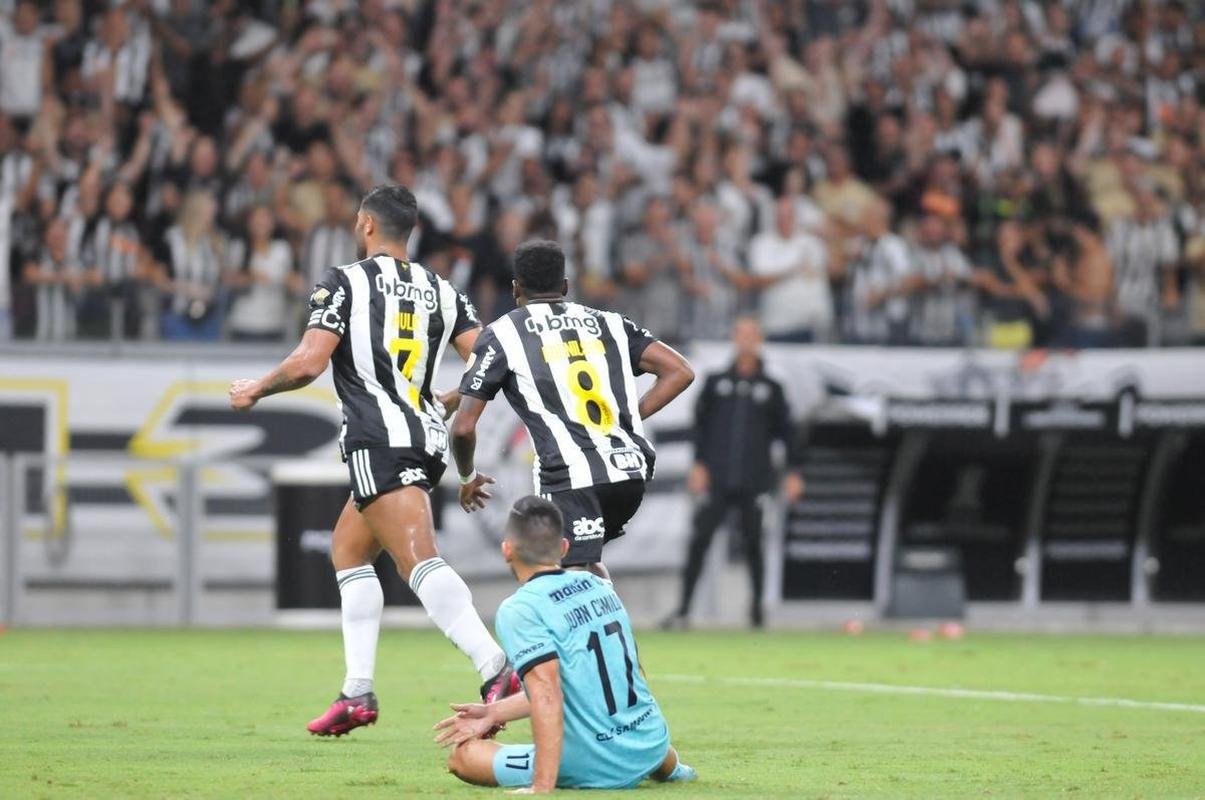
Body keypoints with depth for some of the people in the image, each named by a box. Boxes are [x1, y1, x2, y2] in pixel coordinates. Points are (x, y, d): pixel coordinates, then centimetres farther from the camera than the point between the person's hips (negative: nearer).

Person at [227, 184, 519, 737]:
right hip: (429, 438, 8)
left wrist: (255, 391, 6)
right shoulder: (440, 290, 15)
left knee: (421, 563, -20)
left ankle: (496, 670, -39)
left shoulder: (345, 283, -2)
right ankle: (358, 693, 18)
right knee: (347, 551, 23)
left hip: (379, 442, -8)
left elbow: (309, 362, -11)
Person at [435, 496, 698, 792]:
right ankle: (668, 766, 25)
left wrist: (542, 787, -31)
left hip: (597, 770, -8)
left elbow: (546, 691, -28)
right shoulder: (599, 586, 6)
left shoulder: (518, 610, -17)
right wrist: (493, 714, 17)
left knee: (463, 756, 4)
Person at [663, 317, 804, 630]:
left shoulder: (770, 388, 9)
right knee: (699, 540, -9)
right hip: (717, 480, 0)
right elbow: (700, 424, 9)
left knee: (752, 543, 1)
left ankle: (757, 605, 18)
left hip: (753, 482, 0)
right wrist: (699, 464, -2)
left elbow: (786, 431, 11)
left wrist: (793, 473, 4)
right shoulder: (715, 383, 10)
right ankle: (684, 609, -11)